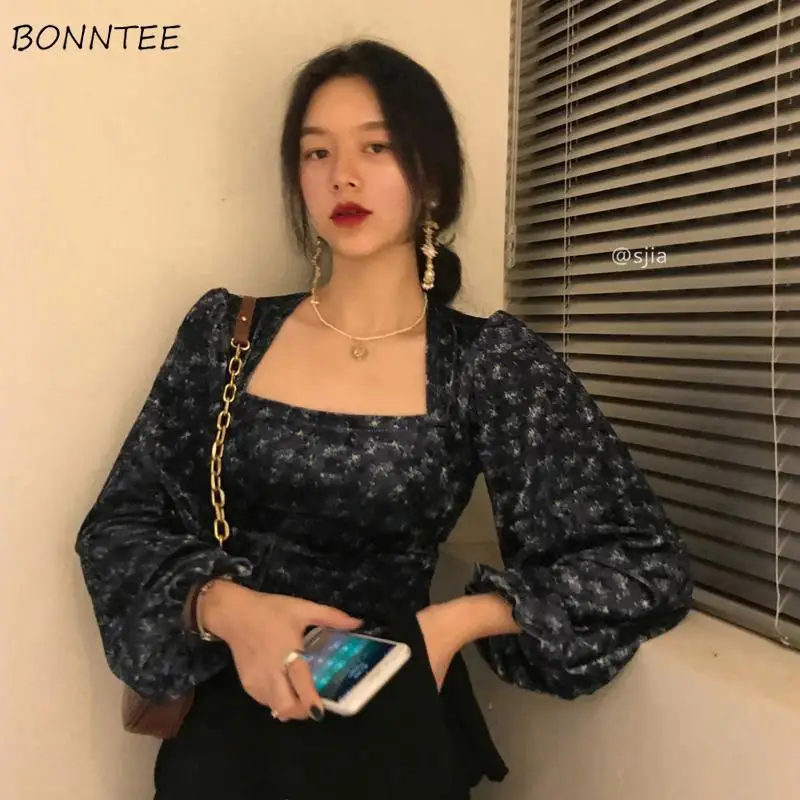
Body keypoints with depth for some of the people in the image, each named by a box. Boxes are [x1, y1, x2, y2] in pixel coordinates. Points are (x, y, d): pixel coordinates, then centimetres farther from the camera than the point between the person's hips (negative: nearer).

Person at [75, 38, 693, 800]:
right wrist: (225, 607, -16)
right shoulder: (226, 329, 0)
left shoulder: (489, 361, -5)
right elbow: (119, 523, 2)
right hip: (228, 719, 2)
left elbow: (645, 565, -7)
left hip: (394, 727, -1)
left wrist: (456, 621, -17)